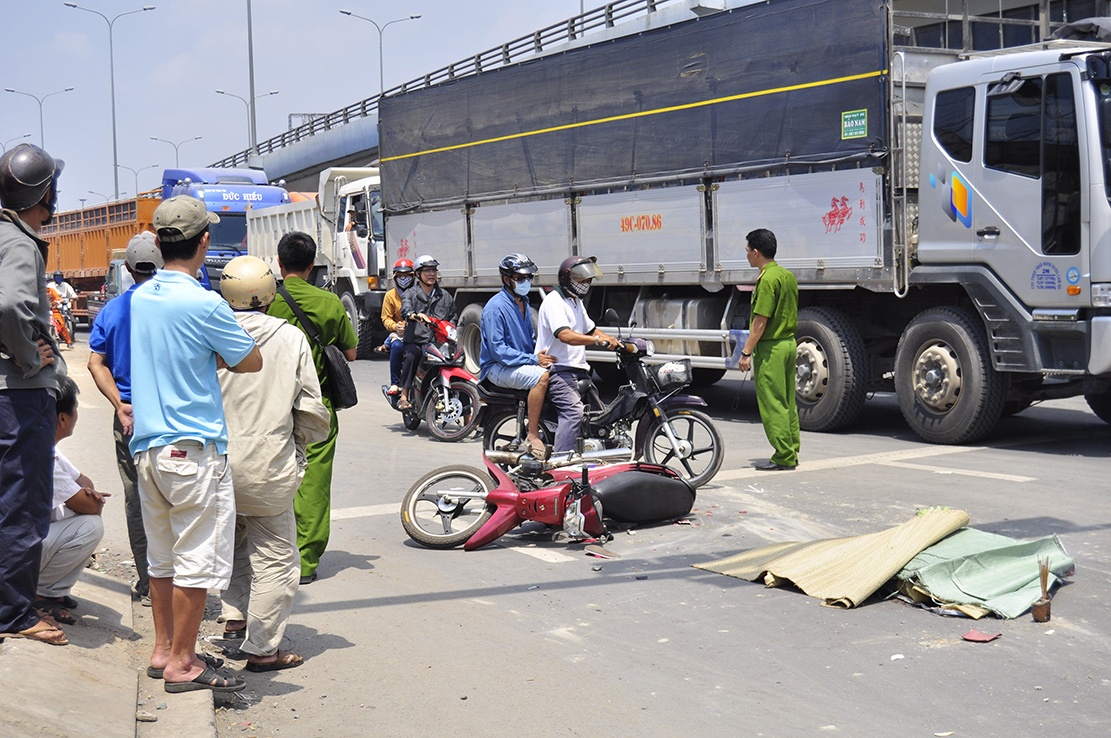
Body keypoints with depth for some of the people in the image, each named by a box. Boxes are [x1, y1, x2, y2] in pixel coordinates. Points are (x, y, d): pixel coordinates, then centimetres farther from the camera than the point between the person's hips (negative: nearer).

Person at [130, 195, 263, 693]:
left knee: (161, 555, 17)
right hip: (193, 449, -8)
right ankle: (182, 663, 6)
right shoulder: (205, 305, -15)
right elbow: (252, 362, -5)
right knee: (197, 559, 0)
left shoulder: (140, 297, 8)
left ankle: (162, 649, 26)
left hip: (147, 446, 8)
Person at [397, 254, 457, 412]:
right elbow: (405, 309, -12)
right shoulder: (411, 294, 10)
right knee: (411, 355, -36)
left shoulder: (445, 297, 21)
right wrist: (416, 315, -36)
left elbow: (453, 318, 22)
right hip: (416, 342, -2)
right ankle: (404, 397, -31)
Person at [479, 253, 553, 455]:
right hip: (498, 368, -9)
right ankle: (533, 436, -28)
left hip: (525, 362, 9)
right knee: (541, 377, -32)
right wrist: (533, 359, -23)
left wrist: (542, 355, 3)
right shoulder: (496, 307, -12)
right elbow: (498, 349, -19)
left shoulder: (524, 304, 17)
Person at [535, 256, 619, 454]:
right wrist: (597, 340, -39)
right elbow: (565, 335, -27)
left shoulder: (576, 302, 21)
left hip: (577, 369, 10)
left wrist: (615, 342, 11)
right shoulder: (554, 301, -12)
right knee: (573, 411, -27)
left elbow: (590, 329, 28)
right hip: (557, 369, -10)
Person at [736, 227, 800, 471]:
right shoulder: (788, 276, 11)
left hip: (771, 348, -9)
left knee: (772, 404, -3)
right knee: (788, 402, 13)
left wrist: (746, 352, -16)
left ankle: (783, 457, -1)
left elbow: (761, 321, -19)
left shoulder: (767, 280, -17)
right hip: (789, 342, 9)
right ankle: (791, 453, 17)